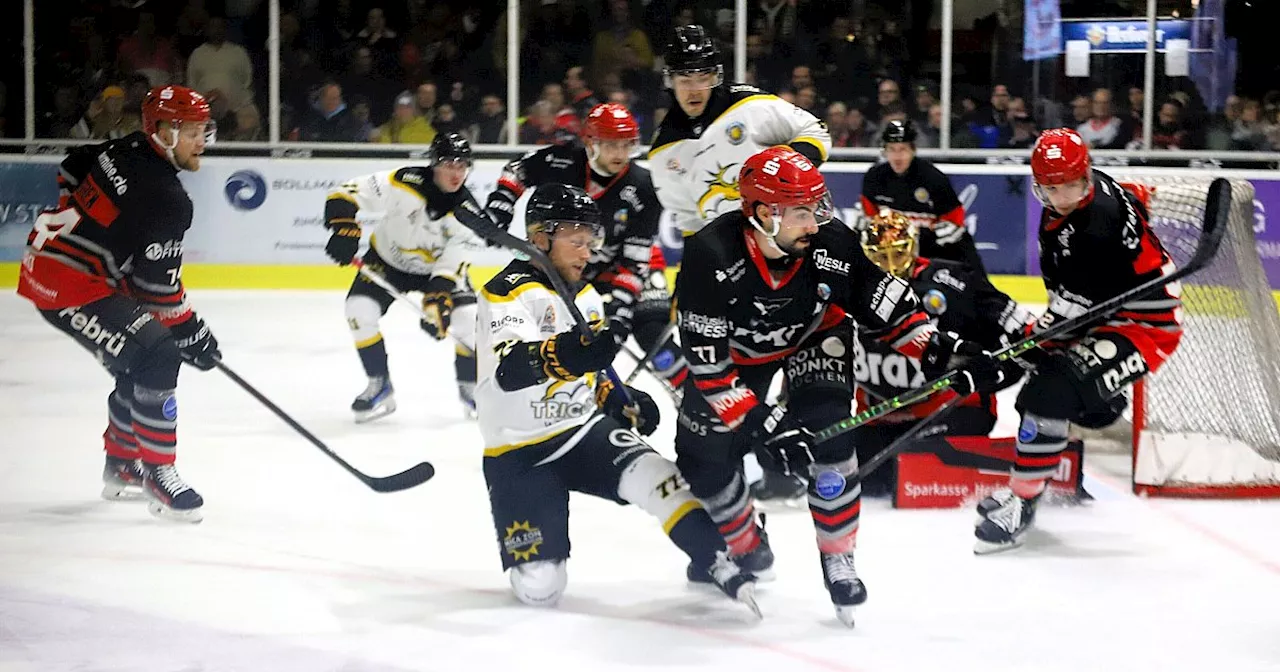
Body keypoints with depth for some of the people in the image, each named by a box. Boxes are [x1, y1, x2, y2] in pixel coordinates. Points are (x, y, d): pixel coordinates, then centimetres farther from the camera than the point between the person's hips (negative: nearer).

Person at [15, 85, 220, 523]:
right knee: (156, 359, -17)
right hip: (68, 286, -10)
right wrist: (191, 331, -8)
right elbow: (157, 284, -19)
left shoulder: (127, 150, 4)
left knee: (140, 366, 18)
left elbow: (72, 172, 21)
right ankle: (157, 476, -14)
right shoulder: (166, 198, -22)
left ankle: (122, 468, 30)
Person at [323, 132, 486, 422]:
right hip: (387, 259, 0)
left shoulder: (468, 212, -24)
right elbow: (346, 194, -26)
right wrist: (345, 229, -41)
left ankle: (470, 388, 7)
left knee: (469, 319, -19)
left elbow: (452, 265, -29)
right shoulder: (404, 183, -29)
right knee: (360, 310, -21)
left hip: (438, 266, 0)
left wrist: (437, 301, -42)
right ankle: (380, 388, -3)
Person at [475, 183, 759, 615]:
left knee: (654, 476, -26)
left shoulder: (587, 297, 10)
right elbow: (510, 369, -36)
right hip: (519, 453, -5)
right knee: (539, 587, -14)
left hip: (583, 430, 5)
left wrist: (617, 399, 5)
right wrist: (565, 353, -54)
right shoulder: (510, 292, -17)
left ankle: (721, 566, -18)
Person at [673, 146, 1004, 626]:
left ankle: (837, 560, -4)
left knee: (826, 435, -21)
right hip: (733, 347, 0)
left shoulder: (832, 244, -29)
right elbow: (708, 362, -35)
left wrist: (936, 349, -24)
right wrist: (759, 421, -40)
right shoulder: (711, 257, -37)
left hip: (812, 337, 0)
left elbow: (882, 301, -13)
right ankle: (744, 547, 28)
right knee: (703, 455, -1)